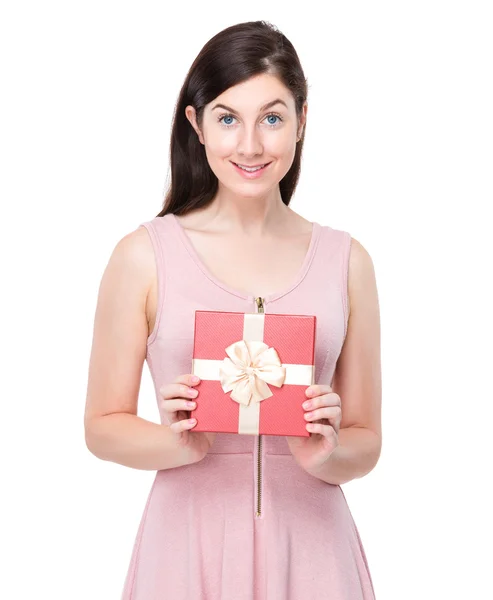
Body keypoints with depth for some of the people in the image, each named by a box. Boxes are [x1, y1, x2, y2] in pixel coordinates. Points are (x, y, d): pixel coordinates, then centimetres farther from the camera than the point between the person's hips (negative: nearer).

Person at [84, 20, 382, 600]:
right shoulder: (144, 254, -5)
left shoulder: (345, 261, 1)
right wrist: (181, 443, -17)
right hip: (190, 541, -1)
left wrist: (326, 454, -14)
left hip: (309, 541, 2)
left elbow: (366, 440, 6)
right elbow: (103, 425, 0)